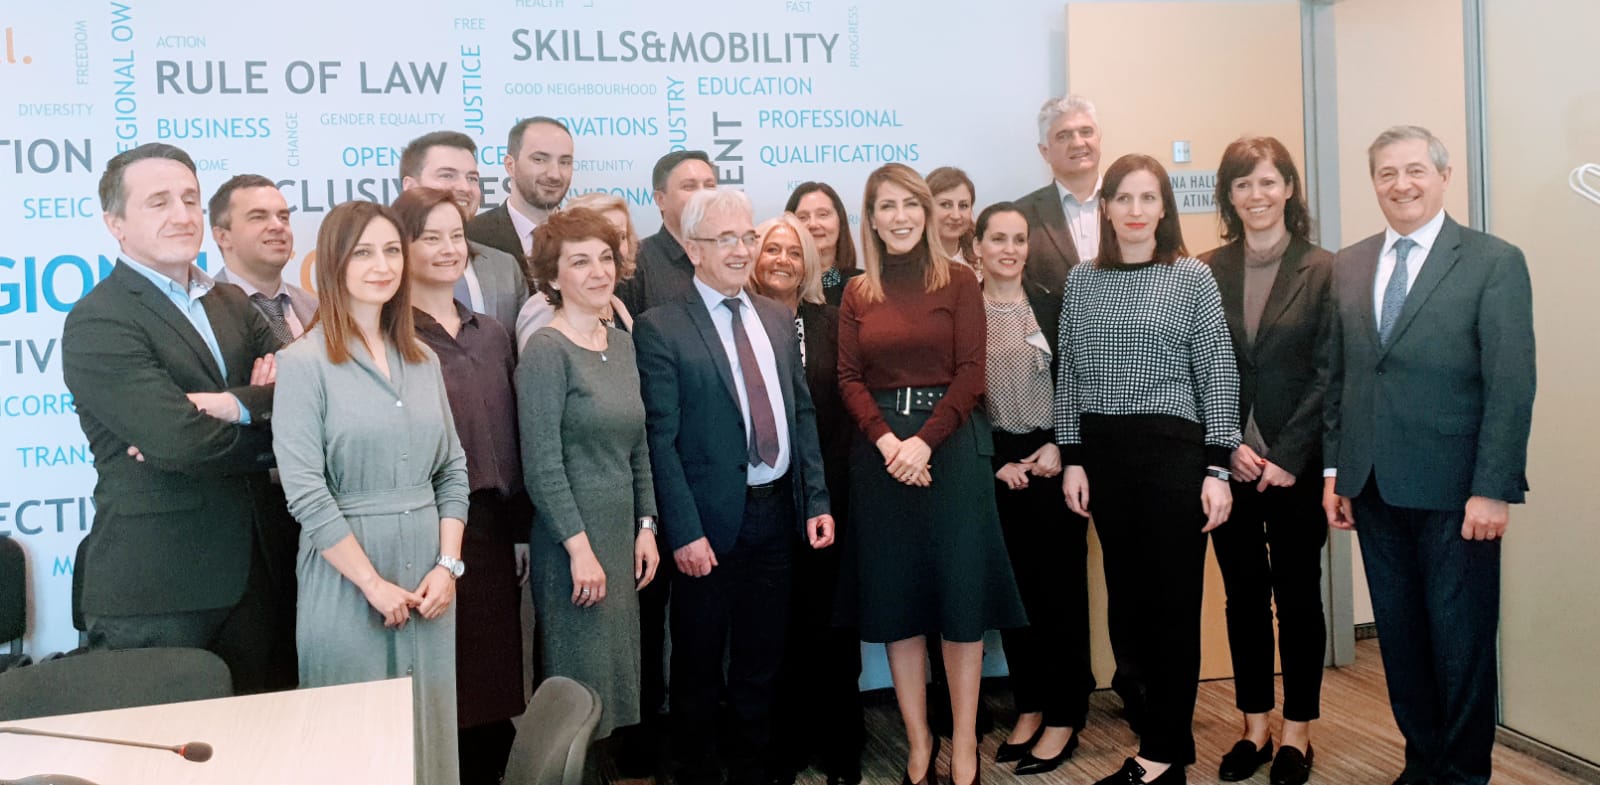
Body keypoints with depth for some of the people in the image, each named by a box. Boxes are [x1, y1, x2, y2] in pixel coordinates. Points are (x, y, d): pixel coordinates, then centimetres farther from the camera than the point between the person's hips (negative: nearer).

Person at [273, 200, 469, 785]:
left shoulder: (423, 360, 8)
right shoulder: (303, 363, -8)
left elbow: (453, 470, 9)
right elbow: (305, 493, -14)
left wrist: (447, 565, -3)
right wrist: (374, 582, -14)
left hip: (427, 573, 5)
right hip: (347, 577, -5)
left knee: (426, 726, 13)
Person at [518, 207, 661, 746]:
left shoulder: (621, 343, 9)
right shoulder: (546, 350, -12)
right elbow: (542, 465, -16)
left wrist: (646, 528, 8)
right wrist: (581, 549, -16)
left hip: (623, 536, 7)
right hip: (572, 544, -7)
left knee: (619, 673, 15)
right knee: (582, 684, 4)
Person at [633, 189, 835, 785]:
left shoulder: (778, 319, 10)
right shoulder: (660, 328, -9)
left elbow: (803, 413, 12)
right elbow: (661, 439, -12)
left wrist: (817, 501, 5)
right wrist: (684, 532, -16)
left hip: (776, 512, 5)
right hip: (713, 520, -5)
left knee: (761, 661, 17)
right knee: (699, 666, 10)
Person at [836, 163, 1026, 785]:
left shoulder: (959, 281, 1)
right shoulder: (857, 293, 9)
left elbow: (970, 373, -5)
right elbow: (850, 378, 3)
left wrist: (924, 441, -15)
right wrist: (886, 440, -13)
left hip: (950, 442, -2)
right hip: (880, 447, 3)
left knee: (960, 589, 1)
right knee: (895, 594, 5)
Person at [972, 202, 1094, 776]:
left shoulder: (1053, 305, 2)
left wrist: (1058, 448, -9)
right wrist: (996, 464, -4)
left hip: (1052, 461, -1)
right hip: (994, 468, 1)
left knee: (1061, 587, 2)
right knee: (1013, 588, 8)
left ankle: (1065, 716, 11)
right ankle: (1029, 706, 21)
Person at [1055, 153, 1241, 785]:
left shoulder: (1192, 278, -1)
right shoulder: (1081, 282, 8)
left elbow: (1217, 375, -2)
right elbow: (1069, 374, 10)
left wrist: (1217, 468, -7)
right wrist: (1071, 459, 4)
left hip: (1174, 452, -4)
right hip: (1103, 454, 4)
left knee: (1173, 603, 1)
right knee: (1126, 599, 10)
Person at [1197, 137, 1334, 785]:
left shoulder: (1323, 271, -2)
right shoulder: (1206, 273, 4)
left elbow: (1327, 374, -5)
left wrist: (1287, 458, -12)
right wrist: (1231, 448, -8)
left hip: (1297, 464, -2)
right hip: (1229, 462, 2)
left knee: (1297, 596, 8)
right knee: (1243, 596, 11)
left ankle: (1296, 731, 21)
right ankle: (1254, 726, 23)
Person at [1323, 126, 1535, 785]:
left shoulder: (1494, 262, -5)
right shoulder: (1349, 266, 9)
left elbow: (1512, 385, -9)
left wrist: (1492, 489, -14)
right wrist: (1334, 469, 7)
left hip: (1453, 492, -4)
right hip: (1374, 488, 4)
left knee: (1461, 642, 7)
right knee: (1400, 637, 13)